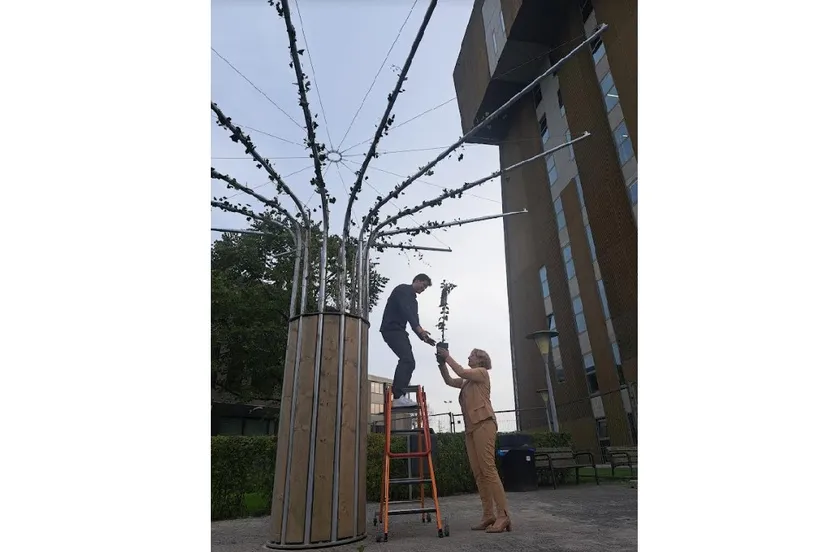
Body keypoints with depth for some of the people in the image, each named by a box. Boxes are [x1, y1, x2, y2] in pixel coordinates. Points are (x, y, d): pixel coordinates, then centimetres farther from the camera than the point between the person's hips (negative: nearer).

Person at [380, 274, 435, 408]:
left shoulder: (412, 298, 23)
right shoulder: (402, 289, -5)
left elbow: (413, 317, 19)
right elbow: (405, 309, -21)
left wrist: (422, 336, 5)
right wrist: (419, 328, -32)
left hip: (398, 330, 10)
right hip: (391, 329, -10)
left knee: (407, 361, 3)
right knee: (407, 359, -22)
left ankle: (398, 394, 5)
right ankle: (398, 397, -26)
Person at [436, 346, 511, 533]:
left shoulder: (482, 372, 4)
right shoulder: (467, 381, 25)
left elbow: (461, 372, -11)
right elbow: (449, 381, 19)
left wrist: (447, 357, -2)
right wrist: (441, 363, 9)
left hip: (483, 423, -8)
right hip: (471, 427, 8)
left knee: (488, 470, -15)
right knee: (478, 473, 3)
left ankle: (503, 516, -16)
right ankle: (488, 516, 4)